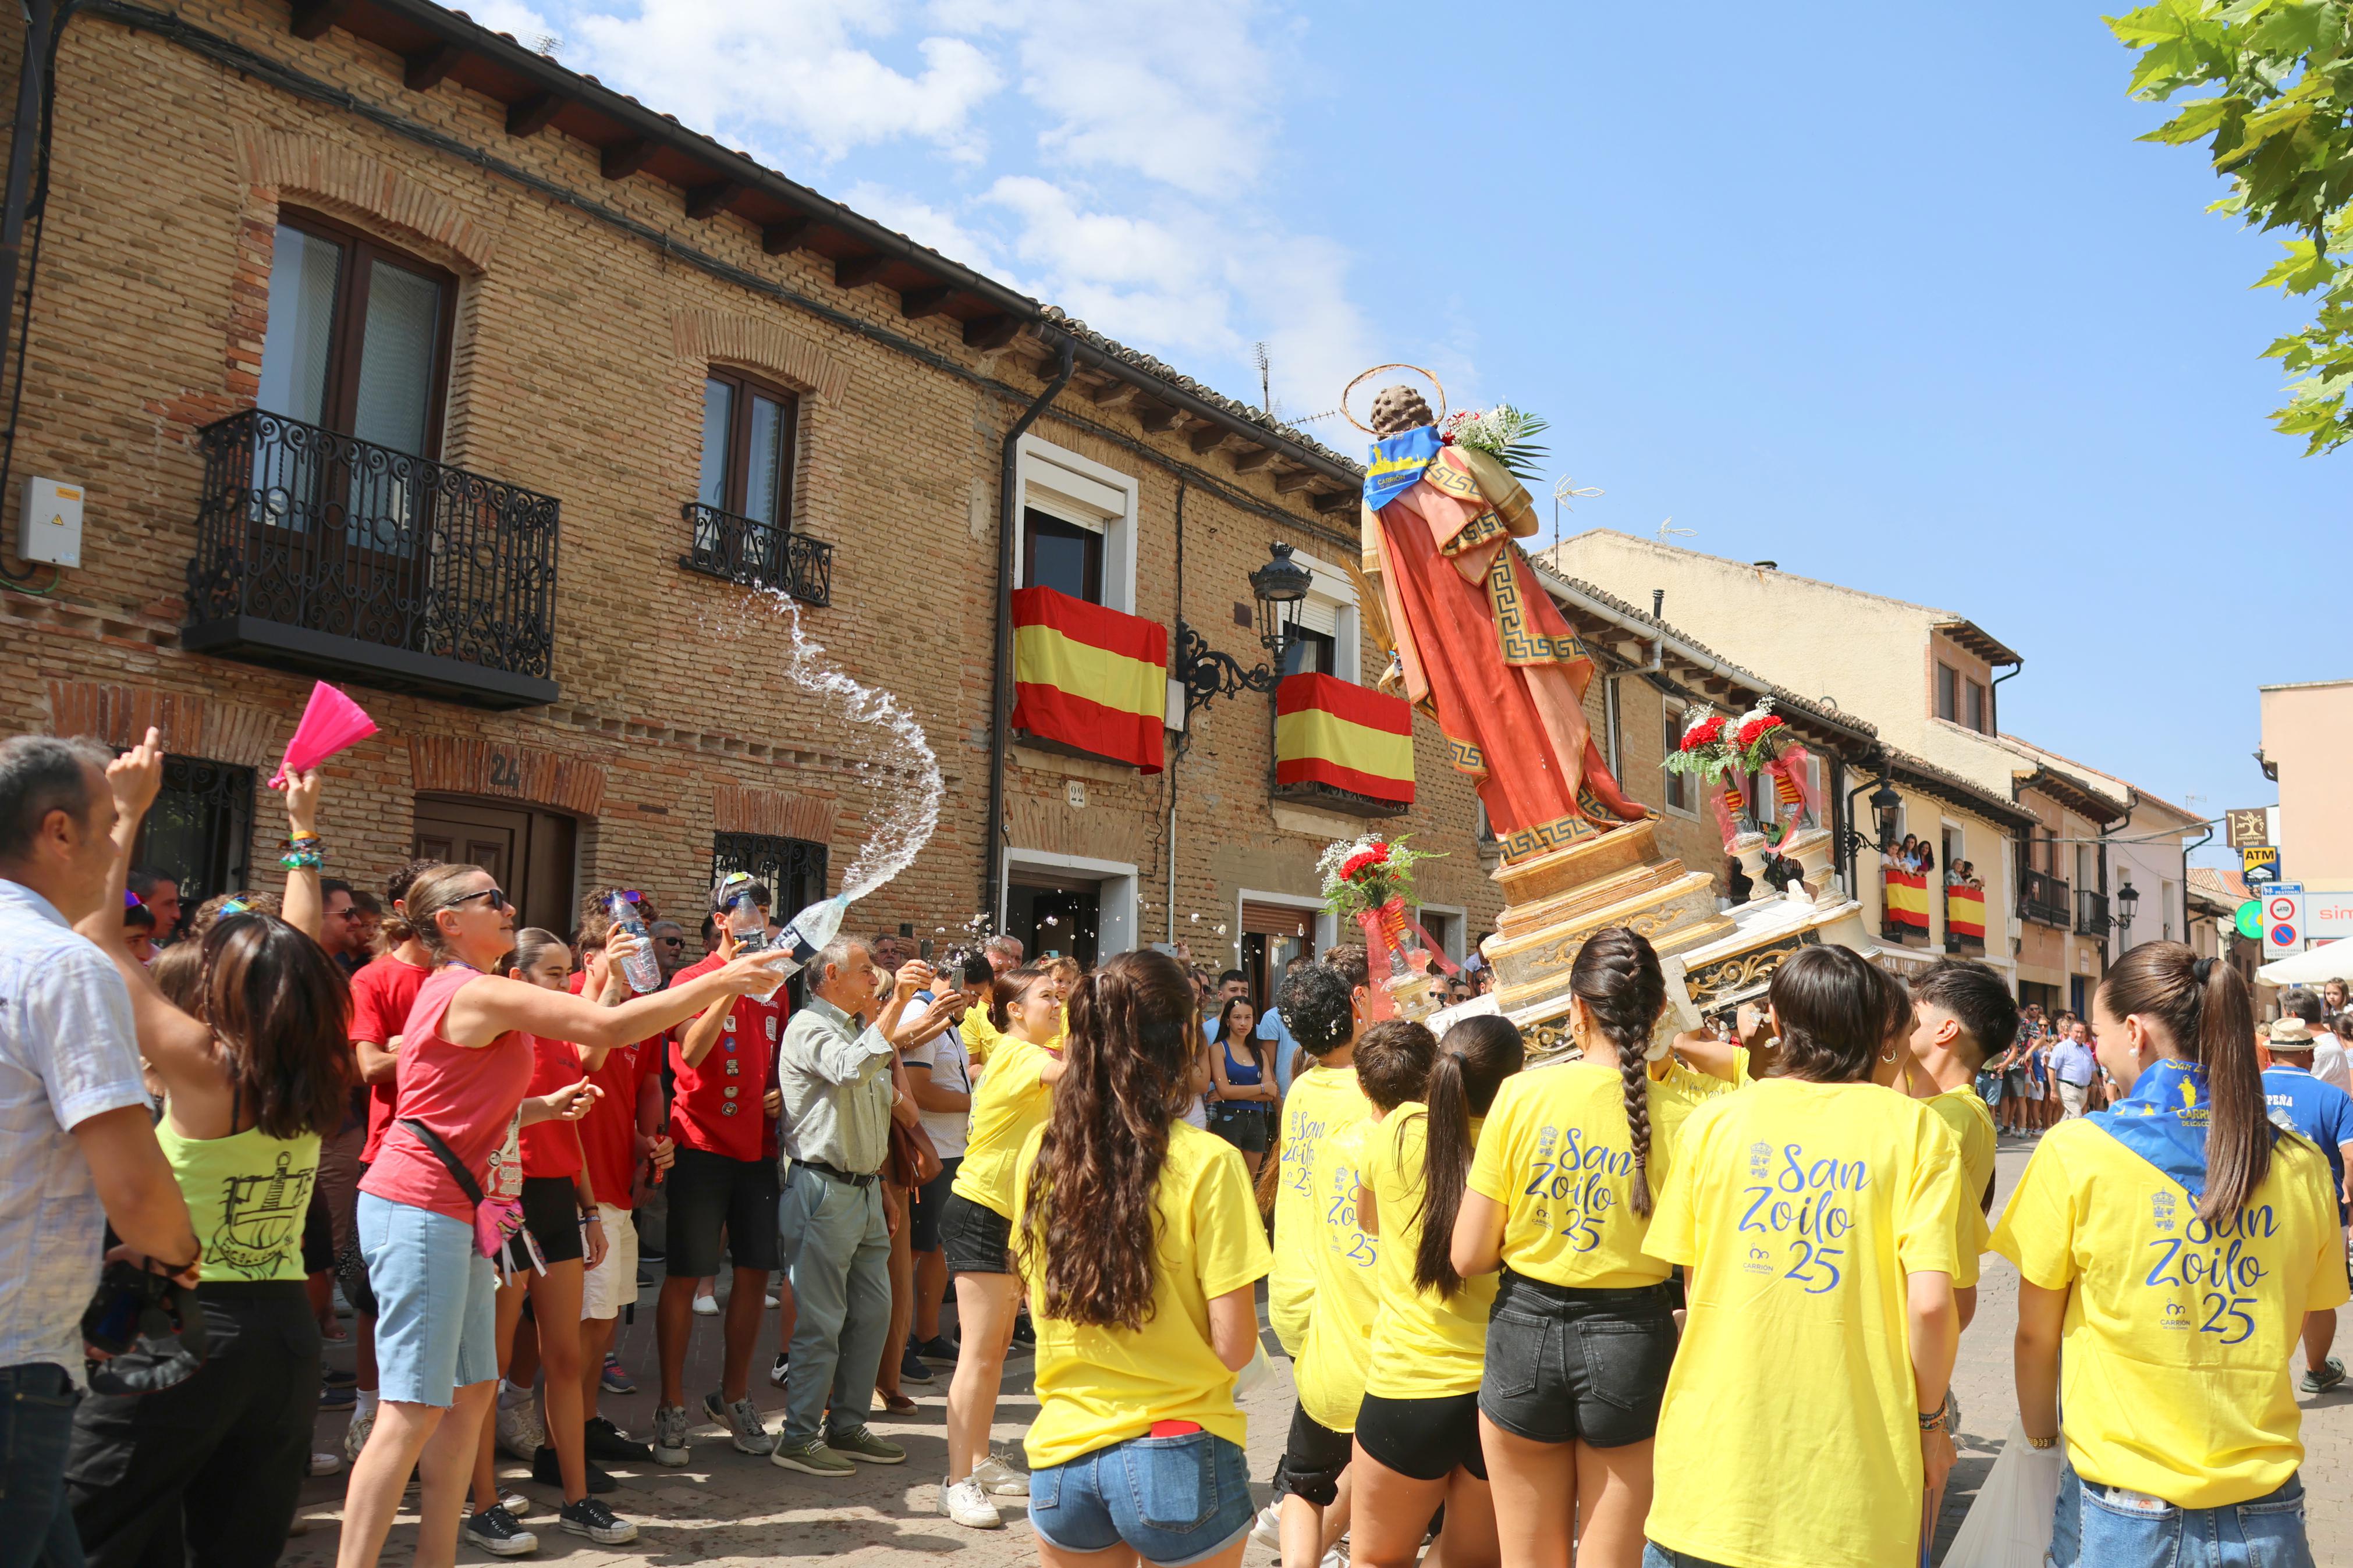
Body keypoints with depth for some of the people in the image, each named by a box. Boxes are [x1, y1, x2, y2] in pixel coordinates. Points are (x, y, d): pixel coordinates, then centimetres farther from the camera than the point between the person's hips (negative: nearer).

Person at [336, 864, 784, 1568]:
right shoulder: (481, 993, -15)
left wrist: (545, 1106, 9)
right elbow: (612, 1026, -22)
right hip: (419, 1211, -10)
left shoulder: (454, 992, 18)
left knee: (473, 1391, 12)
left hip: (455, 1213, 10)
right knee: (413, 1411, -9)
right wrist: (720, 981, -17)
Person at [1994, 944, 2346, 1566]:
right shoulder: (2303, 1165, -3)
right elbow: (2287, 1334, 8)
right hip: (2267, 1515, 3)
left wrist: (2042, 1441, 11)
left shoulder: (2075, 1152, -13)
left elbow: (2036, 1334, -4)